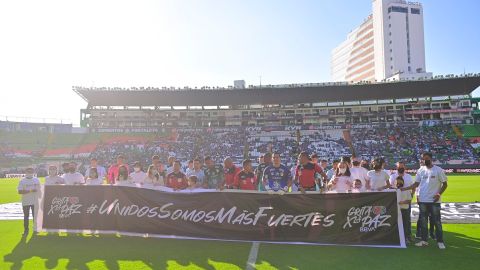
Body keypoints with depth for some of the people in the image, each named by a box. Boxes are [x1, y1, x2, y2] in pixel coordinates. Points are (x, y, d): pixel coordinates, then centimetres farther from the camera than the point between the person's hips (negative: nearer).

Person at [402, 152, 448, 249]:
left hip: (434, 201, -4)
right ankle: (424, 240, 18)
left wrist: (439, 193, -17)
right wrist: (403, 189, -3)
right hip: (422, 200, 4)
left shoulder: (438, 170, -6)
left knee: (437, 221, 2)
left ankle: (440, 241, 12)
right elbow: (416, 184, 7)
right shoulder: (420, 170, 5)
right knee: (423, 221, 9)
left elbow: (444, 184, -2)